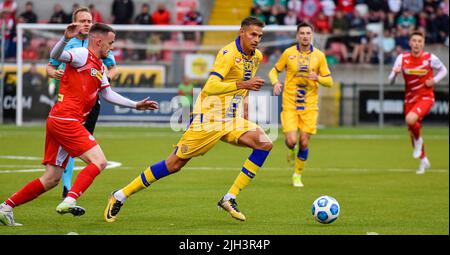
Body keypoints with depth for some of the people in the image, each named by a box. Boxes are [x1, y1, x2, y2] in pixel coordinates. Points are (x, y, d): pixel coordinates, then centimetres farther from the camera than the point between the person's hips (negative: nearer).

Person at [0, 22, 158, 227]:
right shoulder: (83, 55, -5)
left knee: (51, 179, 8)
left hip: (57, 122, 10)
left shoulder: (99, 67, 22)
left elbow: (108, 94, 30)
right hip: (66, 119, -10)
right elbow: (55, 55, -22)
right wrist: (66, 38, -41)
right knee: (98, 161, -15)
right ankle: (69, 201, -26)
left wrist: (135, 105, 28)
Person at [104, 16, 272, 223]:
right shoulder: (228, 53, -17)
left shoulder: (257, 57, 9)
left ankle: (230, 199, -11)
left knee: (264, 143, -13)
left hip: (231, 120, 8)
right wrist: (243, 84, -29)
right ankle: (120, 196, 7)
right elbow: (210, 87, -28)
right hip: (208, 119, -8)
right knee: (174, 163, -6)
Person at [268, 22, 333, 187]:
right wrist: (275, 82, -13)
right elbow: (274, 71, 9)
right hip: (289, 104, -1)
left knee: (304, 142, -3)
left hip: (309, 105, 1)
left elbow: (329, 81, 6)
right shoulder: (289, 53, -1)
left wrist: (317, 78, -16)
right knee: (291, 140, -14)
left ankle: (298, 176, 17)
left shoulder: (319, 56, 1)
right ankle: (291, 150, 25)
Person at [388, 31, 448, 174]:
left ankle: (418, 140, 1)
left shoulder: (430, 58, -10)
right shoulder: (402, 58, -6)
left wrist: (434, 81, -10)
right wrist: (395, 73, -27)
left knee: (410, 119, -32)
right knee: (411, 131, 11)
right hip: (410, 98, 4)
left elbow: (443, 70, 8)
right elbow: (391, 81, -4)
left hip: (426, 97, -4)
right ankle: (423, 160, 34)